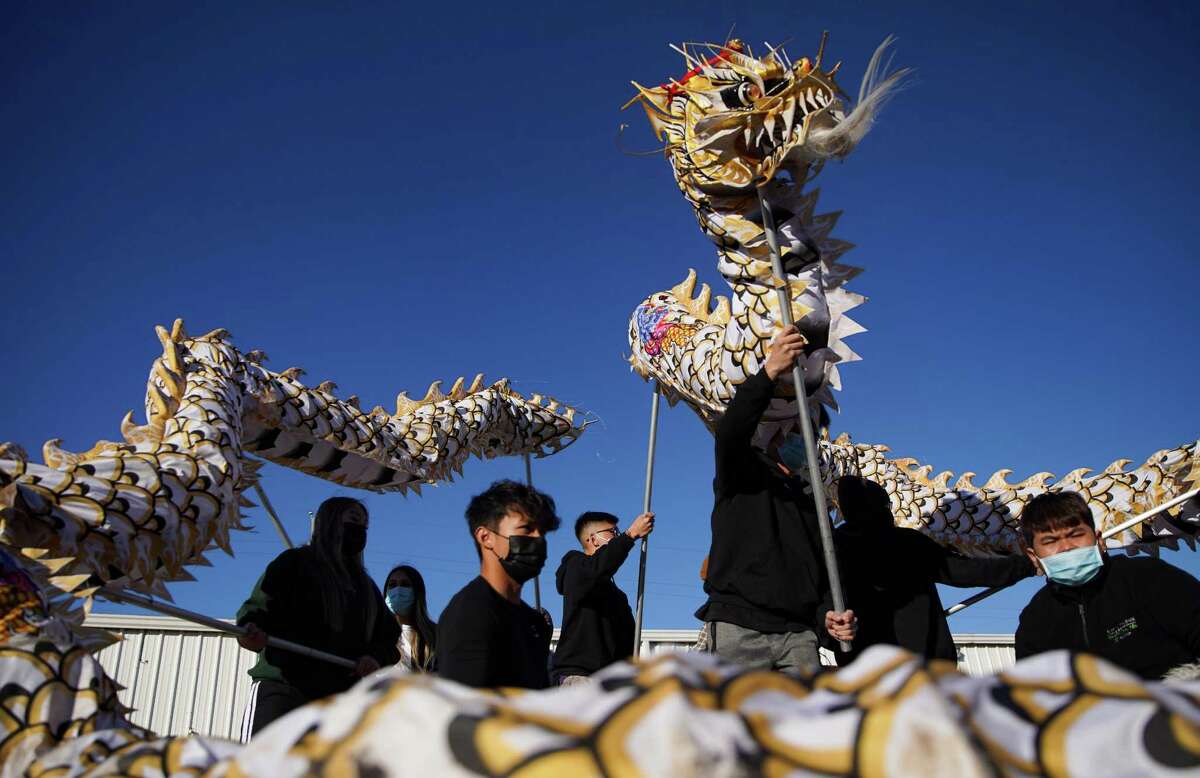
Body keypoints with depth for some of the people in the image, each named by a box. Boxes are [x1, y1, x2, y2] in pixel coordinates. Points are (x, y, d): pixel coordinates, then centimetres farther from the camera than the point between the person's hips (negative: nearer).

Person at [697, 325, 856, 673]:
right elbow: (730, 433, -13)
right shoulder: (742, 474, 11)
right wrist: (769, 373, -28)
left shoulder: (810, 502, 27)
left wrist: (827, 615, 0)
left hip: (798, 632, 5)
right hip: (738, 627, -5)